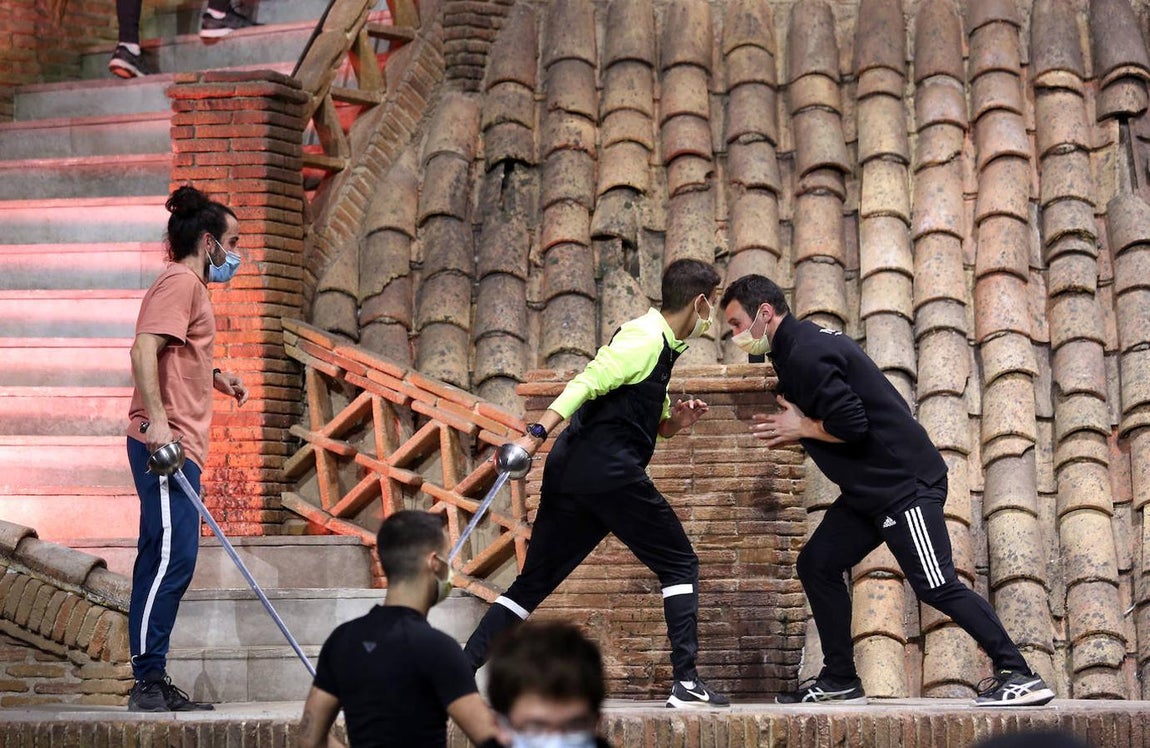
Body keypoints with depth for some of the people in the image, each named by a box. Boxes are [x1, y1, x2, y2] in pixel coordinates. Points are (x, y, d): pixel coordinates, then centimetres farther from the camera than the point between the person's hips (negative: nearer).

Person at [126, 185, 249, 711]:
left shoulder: (189, 286, 24)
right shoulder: (180, 283, -8)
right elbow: (144, 349, -21)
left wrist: (215, 378, 26)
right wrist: (156, 417, -29)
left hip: (175, 446, 11)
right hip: (166, 443, -11)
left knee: (168, 560, 9)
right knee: (170, 556, -14)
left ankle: (154, 684, 11)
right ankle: (149, 680, -15)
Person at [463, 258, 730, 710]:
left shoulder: (661, 345, 23)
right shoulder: (645, 338, -8)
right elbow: (587, 384, -18)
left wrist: (675, 422, 8)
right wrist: (536, 435, -26)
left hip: (571, 471, 9)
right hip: (609, 473, -9)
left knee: (535, 580, 7)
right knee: (679, 565, 1)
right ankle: (686, 683, -4)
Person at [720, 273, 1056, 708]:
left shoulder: (805, 355, -17)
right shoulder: (802, 344, 17)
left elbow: (851, 425, -24)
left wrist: (802, 429, -8)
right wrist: (794, 434, 7)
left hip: (904, 484, -11)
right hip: (871, 489, 11)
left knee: (936, 585, -13)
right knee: (817, 564, 10)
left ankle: (1018, 677, -12)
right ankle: (839, 680, 14)